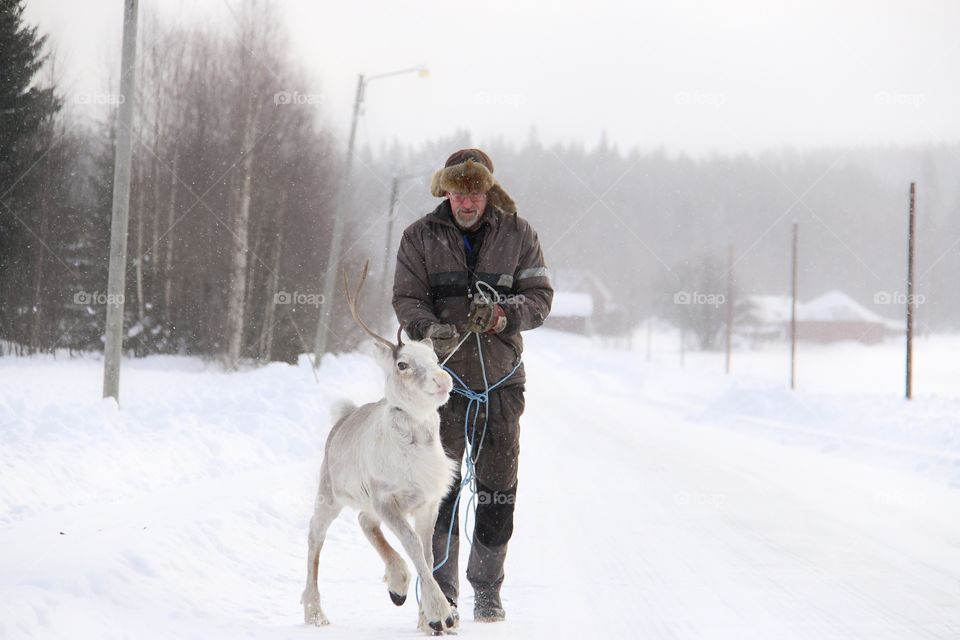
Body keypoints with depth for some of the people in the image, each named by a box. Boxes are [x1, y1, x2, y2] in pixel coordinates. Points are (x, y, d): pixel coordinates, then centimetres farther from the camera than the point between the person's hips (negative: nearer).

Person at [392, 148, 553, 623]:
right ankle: (441, 593, 1)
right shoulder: (421, 237, 2)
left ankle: (487, 589, 17)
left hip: (501, 377, 1)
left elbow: (540, 296, 3)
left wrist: (503, 314, -18)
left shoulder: (518, 235, 4)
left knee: (498, 486, 4)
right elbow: (406, 298, 0)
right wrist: (429, 328, -21)